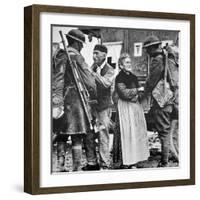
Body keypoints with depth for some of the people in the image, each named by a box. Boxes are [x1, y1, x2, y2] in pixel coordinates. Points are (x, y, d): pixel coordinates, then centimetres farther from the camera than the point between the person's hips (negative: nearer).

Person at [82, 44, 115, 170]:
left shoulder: (109, 70, -3)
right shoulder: (93, 67, 13)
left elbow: (106, 83, -22)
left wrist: (93, 73, -23)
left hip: (103, 107, -5)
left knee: (103, 136, -5)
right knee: (88, 136, 6)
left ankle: (104, 165, 2)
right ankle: (92, 163, 18)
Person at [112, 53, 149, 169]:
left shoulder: (133, 77, 15)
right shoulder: (119, 78, -8)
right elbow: (125, 93, -17)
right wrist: (138, 90, -10)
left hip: (136, 106, 8)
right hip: (125, 107, -8)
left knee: (137, 132, 6)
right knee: (126, 132, -9)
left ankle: (132, 161, 11)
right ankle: (123, 162, -5)